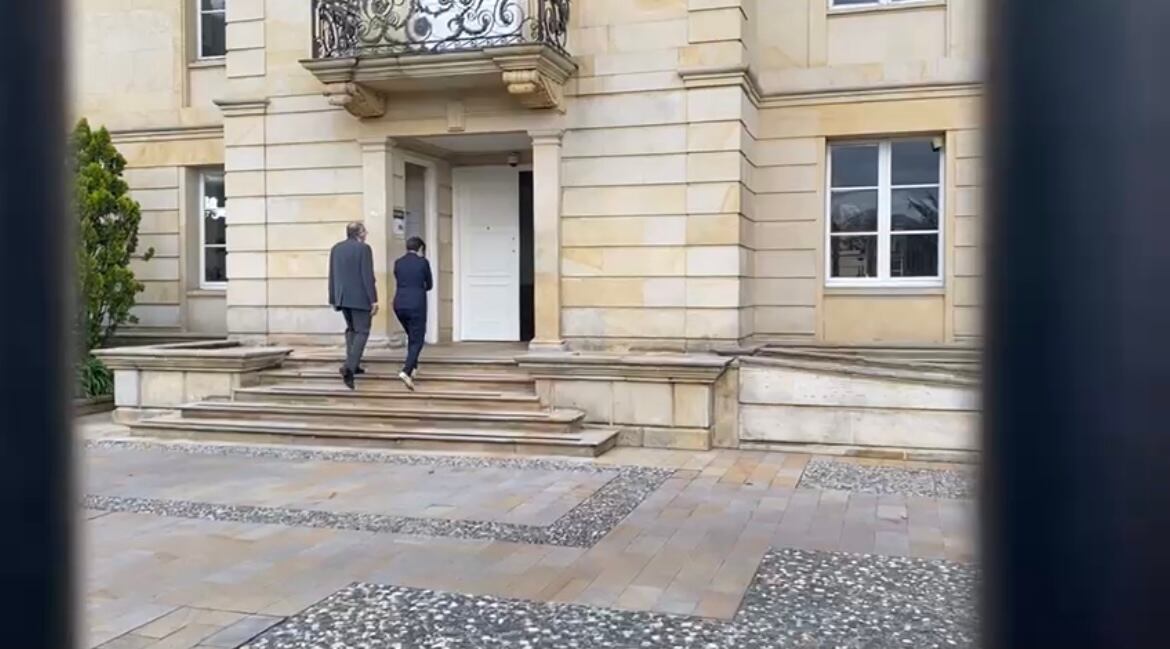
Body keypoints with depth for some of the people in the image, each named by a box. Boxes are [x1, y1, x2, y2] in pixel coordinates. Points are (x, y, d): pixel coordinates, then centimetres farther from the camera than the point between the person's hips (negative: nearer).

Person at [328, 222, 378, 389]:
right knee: (362, 332, -2)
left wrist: (333, 299, 17)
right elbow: (368, 276, -14)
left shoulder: (336, 248, 9)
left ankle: (353, 365, 18)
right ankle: (349, 367, -18)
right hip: (360, 297, -6)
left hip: (342, 297, 6)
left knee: (351, 329, 21)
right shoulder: (363, 248, -10)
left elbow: (332, 276, 11)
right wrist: (373, 300, -12)